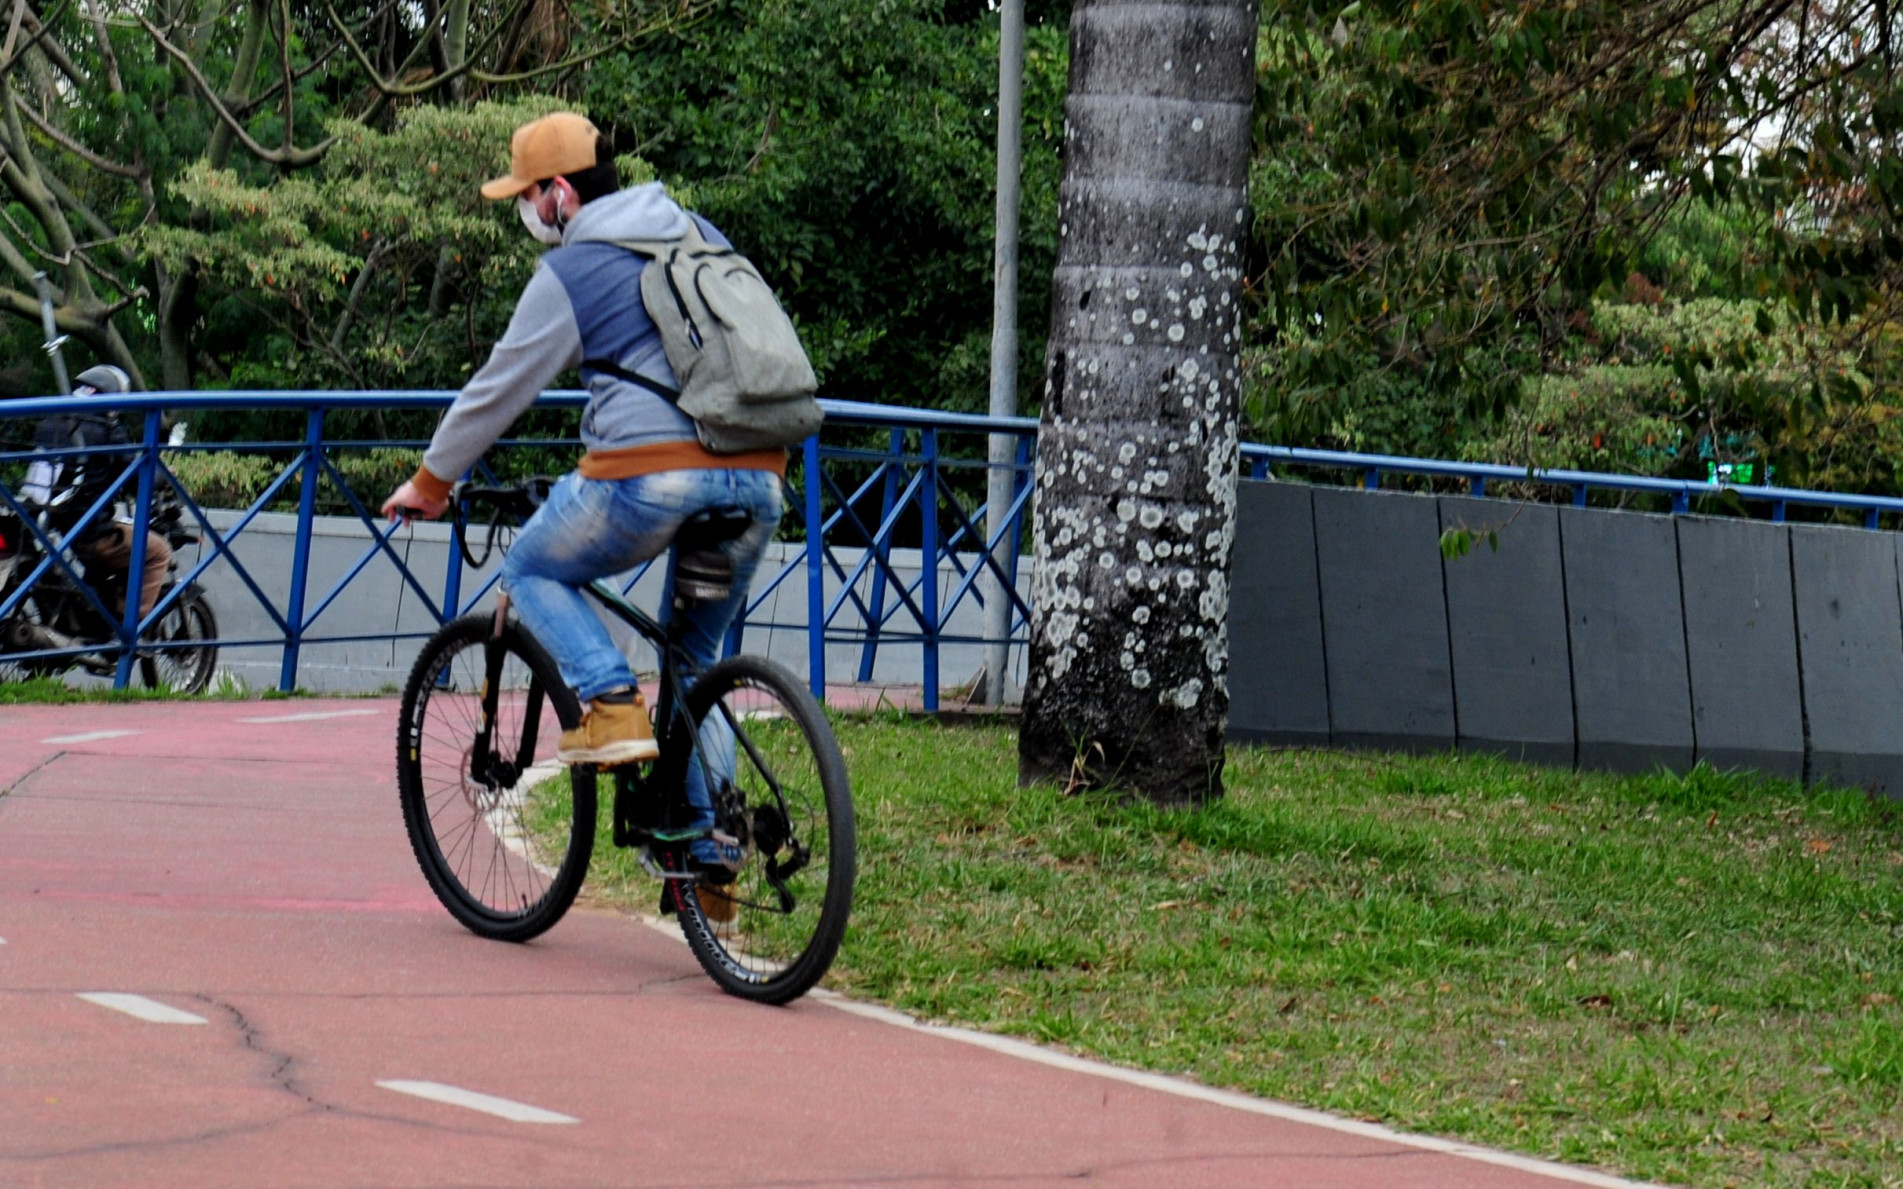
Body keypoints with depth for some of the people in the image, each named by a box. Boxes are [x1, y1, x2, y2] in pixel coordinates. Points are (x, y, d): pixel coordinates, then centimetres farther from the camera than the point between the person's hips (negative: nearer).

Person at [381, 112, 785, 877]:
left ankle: (610, 702, -6)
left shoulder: (571, 272, 3)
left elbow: (499, 390, 7)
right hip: (759, 480, 6)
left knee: (533, 571, 18)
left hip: (655, 477, -6)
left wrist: (429, 482, 20)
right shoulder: (701, 238, 22)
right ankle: (709, 846, 12)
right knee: (697, 657, 21)